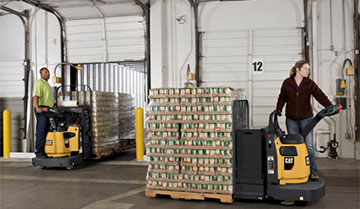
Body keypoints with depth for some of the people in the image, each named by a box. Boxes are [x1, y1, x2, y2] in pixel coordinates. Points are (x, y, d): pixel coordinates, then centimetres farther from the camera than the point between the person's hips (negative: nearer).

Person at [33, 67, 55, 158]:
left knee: (46, 131, 9)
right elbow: (36, 96, -19)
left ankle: (44, 150, 14)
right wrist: (37, 107, -31)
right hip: (42, 109, -10)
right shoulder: (39, 82, -6)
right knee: (41, 131, -11)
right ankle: (39, 152, -9)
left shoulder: (47, 84, 25)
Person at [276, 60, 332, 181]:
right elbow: (282, 98, 11)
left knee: (309, 146, -3)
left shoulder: (310, 84, 0)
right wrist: (278, 109, -3)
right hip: (291, 120, 1)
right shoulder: (287, 83, 1)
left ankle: (313, 172, 10)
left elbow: (320, 96, -11)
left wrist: (330, 106, -25)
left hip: (306, 119, -1)